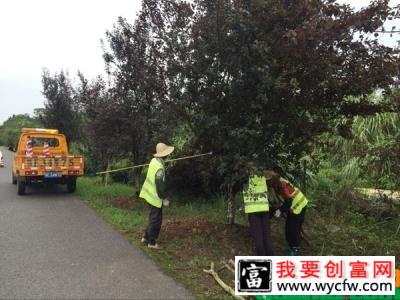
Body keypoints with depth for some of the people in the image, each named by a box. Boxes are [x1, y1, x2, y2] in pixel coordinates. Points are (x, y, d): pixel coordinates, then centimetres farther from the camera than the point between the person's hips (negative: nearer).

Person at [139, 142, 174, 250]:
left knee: (153, 218, 22)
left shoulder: (154, 160, -1)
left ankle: (146, 237, 33)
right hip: (155, 197, -9)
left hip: (149, 194, 9)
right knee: (156, 220, 5)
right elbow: (160, 185, -23)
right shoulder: (160, 168, -27)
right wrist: (164, 198, -13)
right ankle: (151, 242, 18)